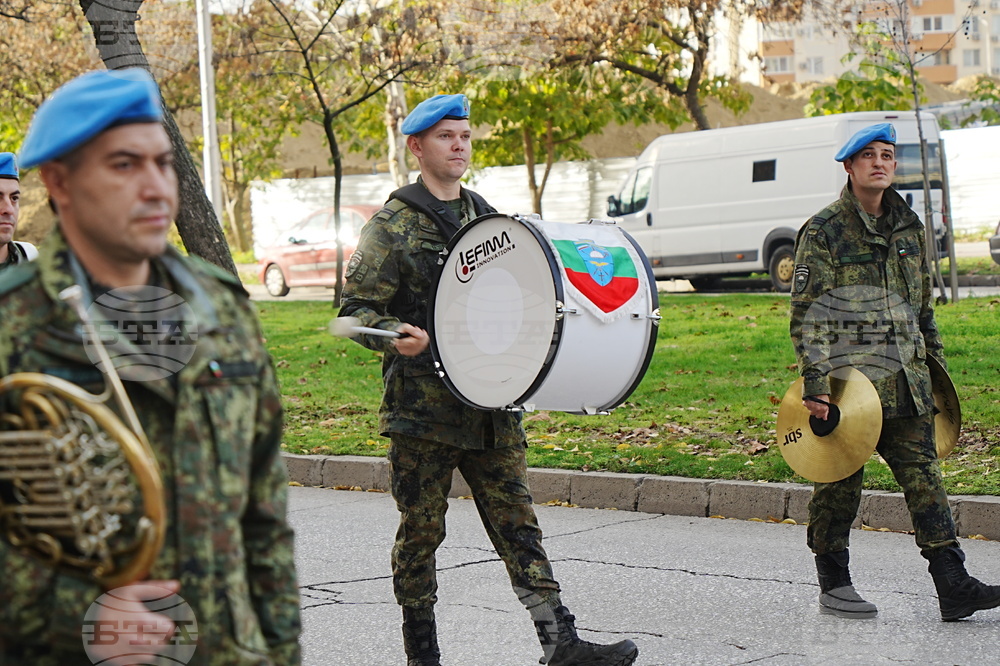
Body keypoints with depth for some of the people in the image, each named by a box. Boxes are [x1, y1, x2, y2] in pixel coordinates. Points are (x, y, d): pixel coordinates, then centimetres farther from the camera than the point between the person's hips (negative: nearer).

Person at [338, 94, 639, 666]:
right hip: (422, 407, -4)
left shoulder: (487, 218, 16)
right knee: (421, 528, 4)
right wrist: (397, 335, -23)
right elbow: (356, 308, -5)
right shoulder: (392, 227, -2)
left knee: (517, 521, 1)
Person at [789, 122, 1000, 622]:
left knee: (924, 478, 2)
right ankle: (833, 585, 16)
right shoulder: (823, 231, -4)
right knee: (839, 485, 3)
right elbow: (808, 313, -8)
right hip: (847, 379, -5)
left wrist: (936, 364, 21)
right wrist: (813, 380, -16)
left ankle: (953, 586, 1)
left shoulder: (908, 227, 15)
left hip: (906, 383, 5)